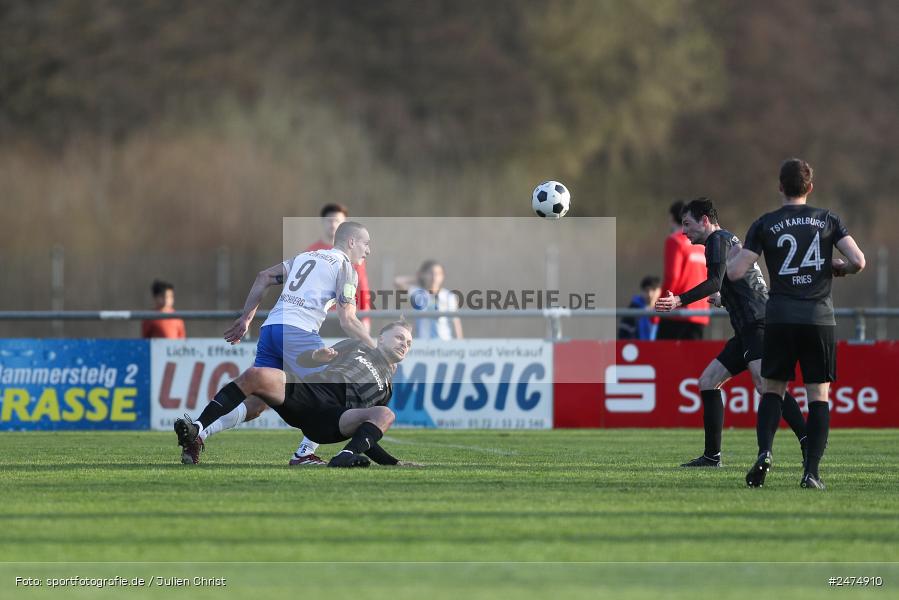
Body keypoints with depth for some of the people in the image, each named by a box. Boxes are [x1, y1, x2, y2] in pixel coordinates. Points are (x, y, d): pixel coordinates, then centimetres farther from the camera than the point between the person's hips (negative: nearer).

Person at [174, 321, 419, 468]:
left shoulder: (387, 388, 35)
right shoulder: (358, 348, 32)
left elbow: (365, 435, 29)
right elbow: (301, 359, 23)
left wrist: (396, 464, 17)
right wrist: (317, 356, 1)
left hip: (332, 418, 0)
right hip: (306, 389, 0)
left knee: (385, 414, -29)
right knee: (256, 375, -30)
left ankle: (345, 459, -54)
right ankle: (196, 431, -37)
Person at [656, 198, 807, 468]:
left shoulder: (718, 240, -2)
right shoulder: (728, 240, 27)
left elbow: (714, 282, -18)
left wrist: (679, 301, -23)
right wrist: (722, 298, 43)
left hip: (757, 323, -10)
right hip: (748, 330, 10)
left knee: (764, 382, -26)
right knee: (708, 381, 11)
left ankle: (807, 440, -39)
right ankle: (712, 456, 12)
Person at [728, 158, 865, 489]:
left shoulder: (765, 224, 2)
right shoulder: (828, 220, 4)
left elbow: (735, 272, -1)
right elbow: (858, 261, -5)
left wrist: (732, 254, 21)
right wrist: (840, 269, 17)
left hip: (780, 318, 0)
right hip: (820, 318, 0)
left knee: (772, 389, 14)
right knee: (819, 394, 4)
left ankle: (764, 452, -8)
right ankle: (811, 472, -4)